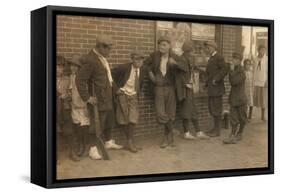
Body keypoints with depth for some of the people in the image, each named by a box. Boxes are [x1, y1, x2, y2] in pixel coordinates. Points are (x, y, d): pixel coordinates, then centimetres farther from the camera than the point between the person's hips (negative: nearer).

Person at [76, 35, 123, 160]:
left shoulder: (102, 57, 7)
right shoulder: (90, 60, -22)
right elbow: (80, 79, -23)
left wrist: (113, 87, 13)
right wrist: (87, 98, -20)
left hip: (108, 97, 9)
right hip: (99, 99, -9)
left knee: (109, 121, 21)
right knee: (98, 124, -2)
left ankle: (108, 142, 38)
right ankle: (93, 149, 9)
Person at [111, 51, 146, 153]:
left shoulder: (142, 69, -2)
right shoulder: (124, 67, -17)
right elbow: (111, 74, -10)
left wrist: (138, 92, 12)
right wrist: (116, 88, -9)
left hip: (133, 96, 3)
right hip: (123, 94, -3)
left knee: (133, 118, -6)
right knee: (124, 119, 1)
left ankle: (130, 142, 4)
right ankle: (129, 141, 15)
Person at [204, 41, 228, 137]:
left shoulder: (219, 57, -11)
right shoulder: (211, 58, 17)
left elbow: (225, 69, -22)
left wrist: (216, 80, -22)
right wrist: (207, 83, 10)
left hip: (216, 88, -9)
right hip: (211, 89, 9)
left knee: (216, 109, -4)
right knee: (212, 109, 13)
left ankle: (217, 130, 2)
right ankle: (215, 127, 22)